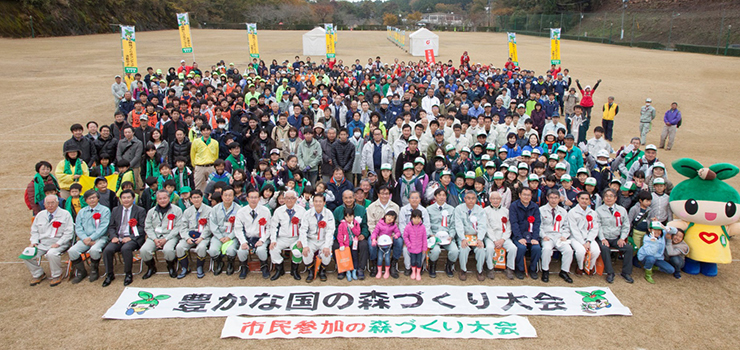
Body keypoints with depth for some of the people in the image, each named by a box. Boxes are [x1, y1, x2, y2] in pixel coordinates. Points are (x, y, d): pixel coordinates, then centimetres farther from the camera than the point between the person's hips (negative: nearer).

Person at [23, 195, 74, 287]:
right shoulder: (40, 215, 14)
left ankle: (57, 276, -10)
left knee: (51, 254, -35)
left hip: (59, 243, -5)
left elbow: (68, 232, -7)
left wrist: (58, 243, -18)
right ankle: (38, 275, 12)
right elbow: (34, 231, 19)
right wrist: (34, 242, 0)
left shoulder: (65, 214, -2)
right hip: (42, 243, 6)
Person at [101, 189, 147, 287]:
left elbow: (142, 228, -2)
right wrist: (113, 237, -5)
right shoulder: (115, 210, 19)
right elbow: (111, 227, 16)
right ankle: (109, 274, -4)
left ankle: (128, 274, -16)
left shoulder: (140, 211, 6)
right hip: (118, 238, 4)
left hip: (133, 238, -4)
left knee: (125, 248, -35)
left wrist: (131, 238, -15)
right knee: (107, 250, -25)